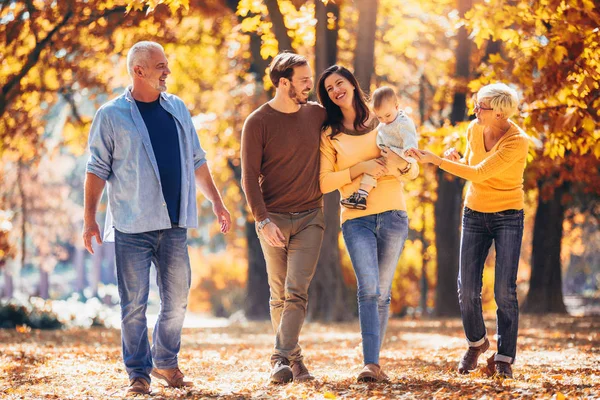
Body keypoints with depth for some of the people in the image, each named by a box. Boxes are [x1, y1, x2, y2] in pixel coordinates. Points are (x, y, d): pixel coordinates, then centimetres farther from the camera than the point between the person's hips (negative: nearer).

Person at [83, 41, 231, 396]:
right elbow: (98, 168, -2)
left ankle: (166, 362, 24)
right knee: (134, 303, -2)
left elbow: (196, 160, 20)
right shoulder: (112, 115, -1)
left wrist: (216, 202, 18)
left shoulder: (178, 109, 12)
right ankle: (139, 373, 7)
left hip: (174, 225, 4)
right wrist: (90, 218, -8)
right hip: (131, 226, -4)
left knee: (177, 300, 6)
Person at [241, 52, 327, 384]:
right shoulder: (258, 122, -5)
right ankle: (293, 357, 15)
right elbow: (249, 176, -7)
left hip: (309, 217, 2)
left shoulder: (316, 114, 5)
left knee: (296, 291, -10)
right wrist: (263, 220, -16)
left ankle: (282, 358, -13)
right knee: (280, 294, 5)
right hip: (273, 218, -2)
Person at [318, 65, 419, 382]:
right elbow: (324, 182, -2)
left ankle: (374, 360, 11)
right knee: (368, 289, -16)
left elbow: (413, 171, 11)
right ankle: (371, 365, -21)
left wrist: (399, 163, -12)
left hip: (393, 215, 2)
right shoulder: (329, 134, 7)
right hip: (356, 219, -2)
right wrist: (361, 168, -13)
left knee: (382, 292, 3)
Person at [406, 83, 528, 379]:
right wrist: (454, 159, -7)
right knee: (466, 290, 0)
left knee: (504, 291, -11)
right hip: (474, 214, 5)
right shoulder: (474, 129, -1)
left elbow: (479, 174, -26)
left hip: (508, 217, -5)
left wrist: (435, 160, -27)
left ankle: (505, 357, 3)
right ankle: (476, 342, 26)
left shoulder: (517, 141, -20)